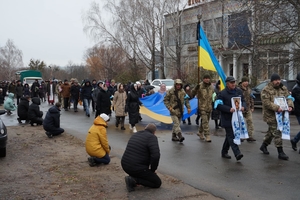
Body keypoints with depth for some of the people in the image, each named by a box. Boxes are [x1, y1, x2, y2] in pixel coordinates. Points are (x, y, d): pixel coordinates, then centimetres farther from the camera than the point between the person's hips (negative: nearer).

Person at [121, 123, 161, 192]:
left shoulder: (135, 135, 15)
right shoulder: (152, 137, -10)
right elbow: (156, 156, -23)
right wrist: (152, 170, -6)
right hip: (137, 168, -8)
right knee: (157, 183, 6)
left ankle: (133, 176, 14)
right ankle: (134, 180, -9)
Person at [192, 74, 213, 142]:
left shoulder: (211, 86, 8)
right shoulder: (200, 86, -10)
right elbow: (193, 93, -13)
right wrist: (196, 88, -31)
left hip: (209, 107, 6)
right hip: (202, 106, -6)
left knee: (204, 121, 17)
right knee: (205, 121, -12)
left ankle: (200, 132, 35)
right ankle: (207, 136, -9)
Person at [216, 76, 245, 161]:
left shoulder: (239, 91, 8)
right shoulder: (222, 93, -10)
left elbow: (243, 101, 17)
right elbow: (218, 105, -13)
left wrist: (243, 106, -7)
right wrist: (229, 109, -23)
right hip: (227, 119, -6)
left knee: (229, 135, 15)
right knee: (231, 136, -10)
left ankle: (224, 152, 29)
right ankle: (237, 153, -16)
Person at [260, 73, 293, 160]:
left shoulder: (283, 88, 9)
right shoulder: (266, 90, -11)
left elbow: (288, 98, 9)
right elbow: (266, 102, -19)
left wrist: (290, 105, -12)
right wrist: (277, 108, -29)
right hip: (271, 115, -7)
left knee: (271, 131, 19)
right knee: (277, 132, -9)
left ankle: (264, 145, 37)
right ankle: (280, 152, -4)